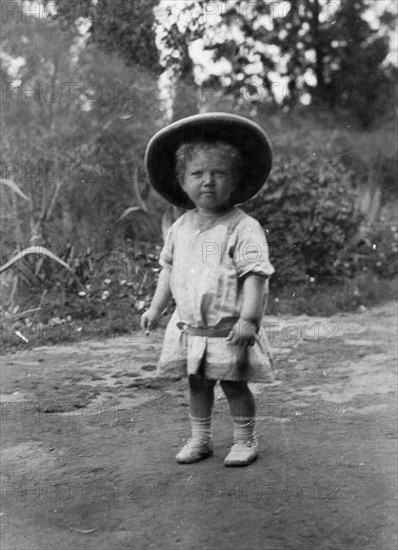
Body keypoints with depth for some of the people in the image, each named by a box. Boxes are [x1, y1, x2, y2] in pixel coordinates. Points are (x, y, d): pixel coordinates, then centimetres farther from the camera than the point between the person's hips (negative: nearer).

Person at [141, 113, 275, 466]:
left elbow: (255, 276, -18)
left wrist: (248, 318, -25)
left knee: (234, 384, 4)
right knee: (197, 384, 14)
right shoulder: (181, 228, 7)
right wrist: (156, 308, 15)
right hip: (189, 327, 6)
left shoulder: (243, 228, -13)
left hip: (228, 330, -5)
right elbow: (169, 269, 17)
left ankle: (245, 440, 23)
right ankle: (200, 439, 30)